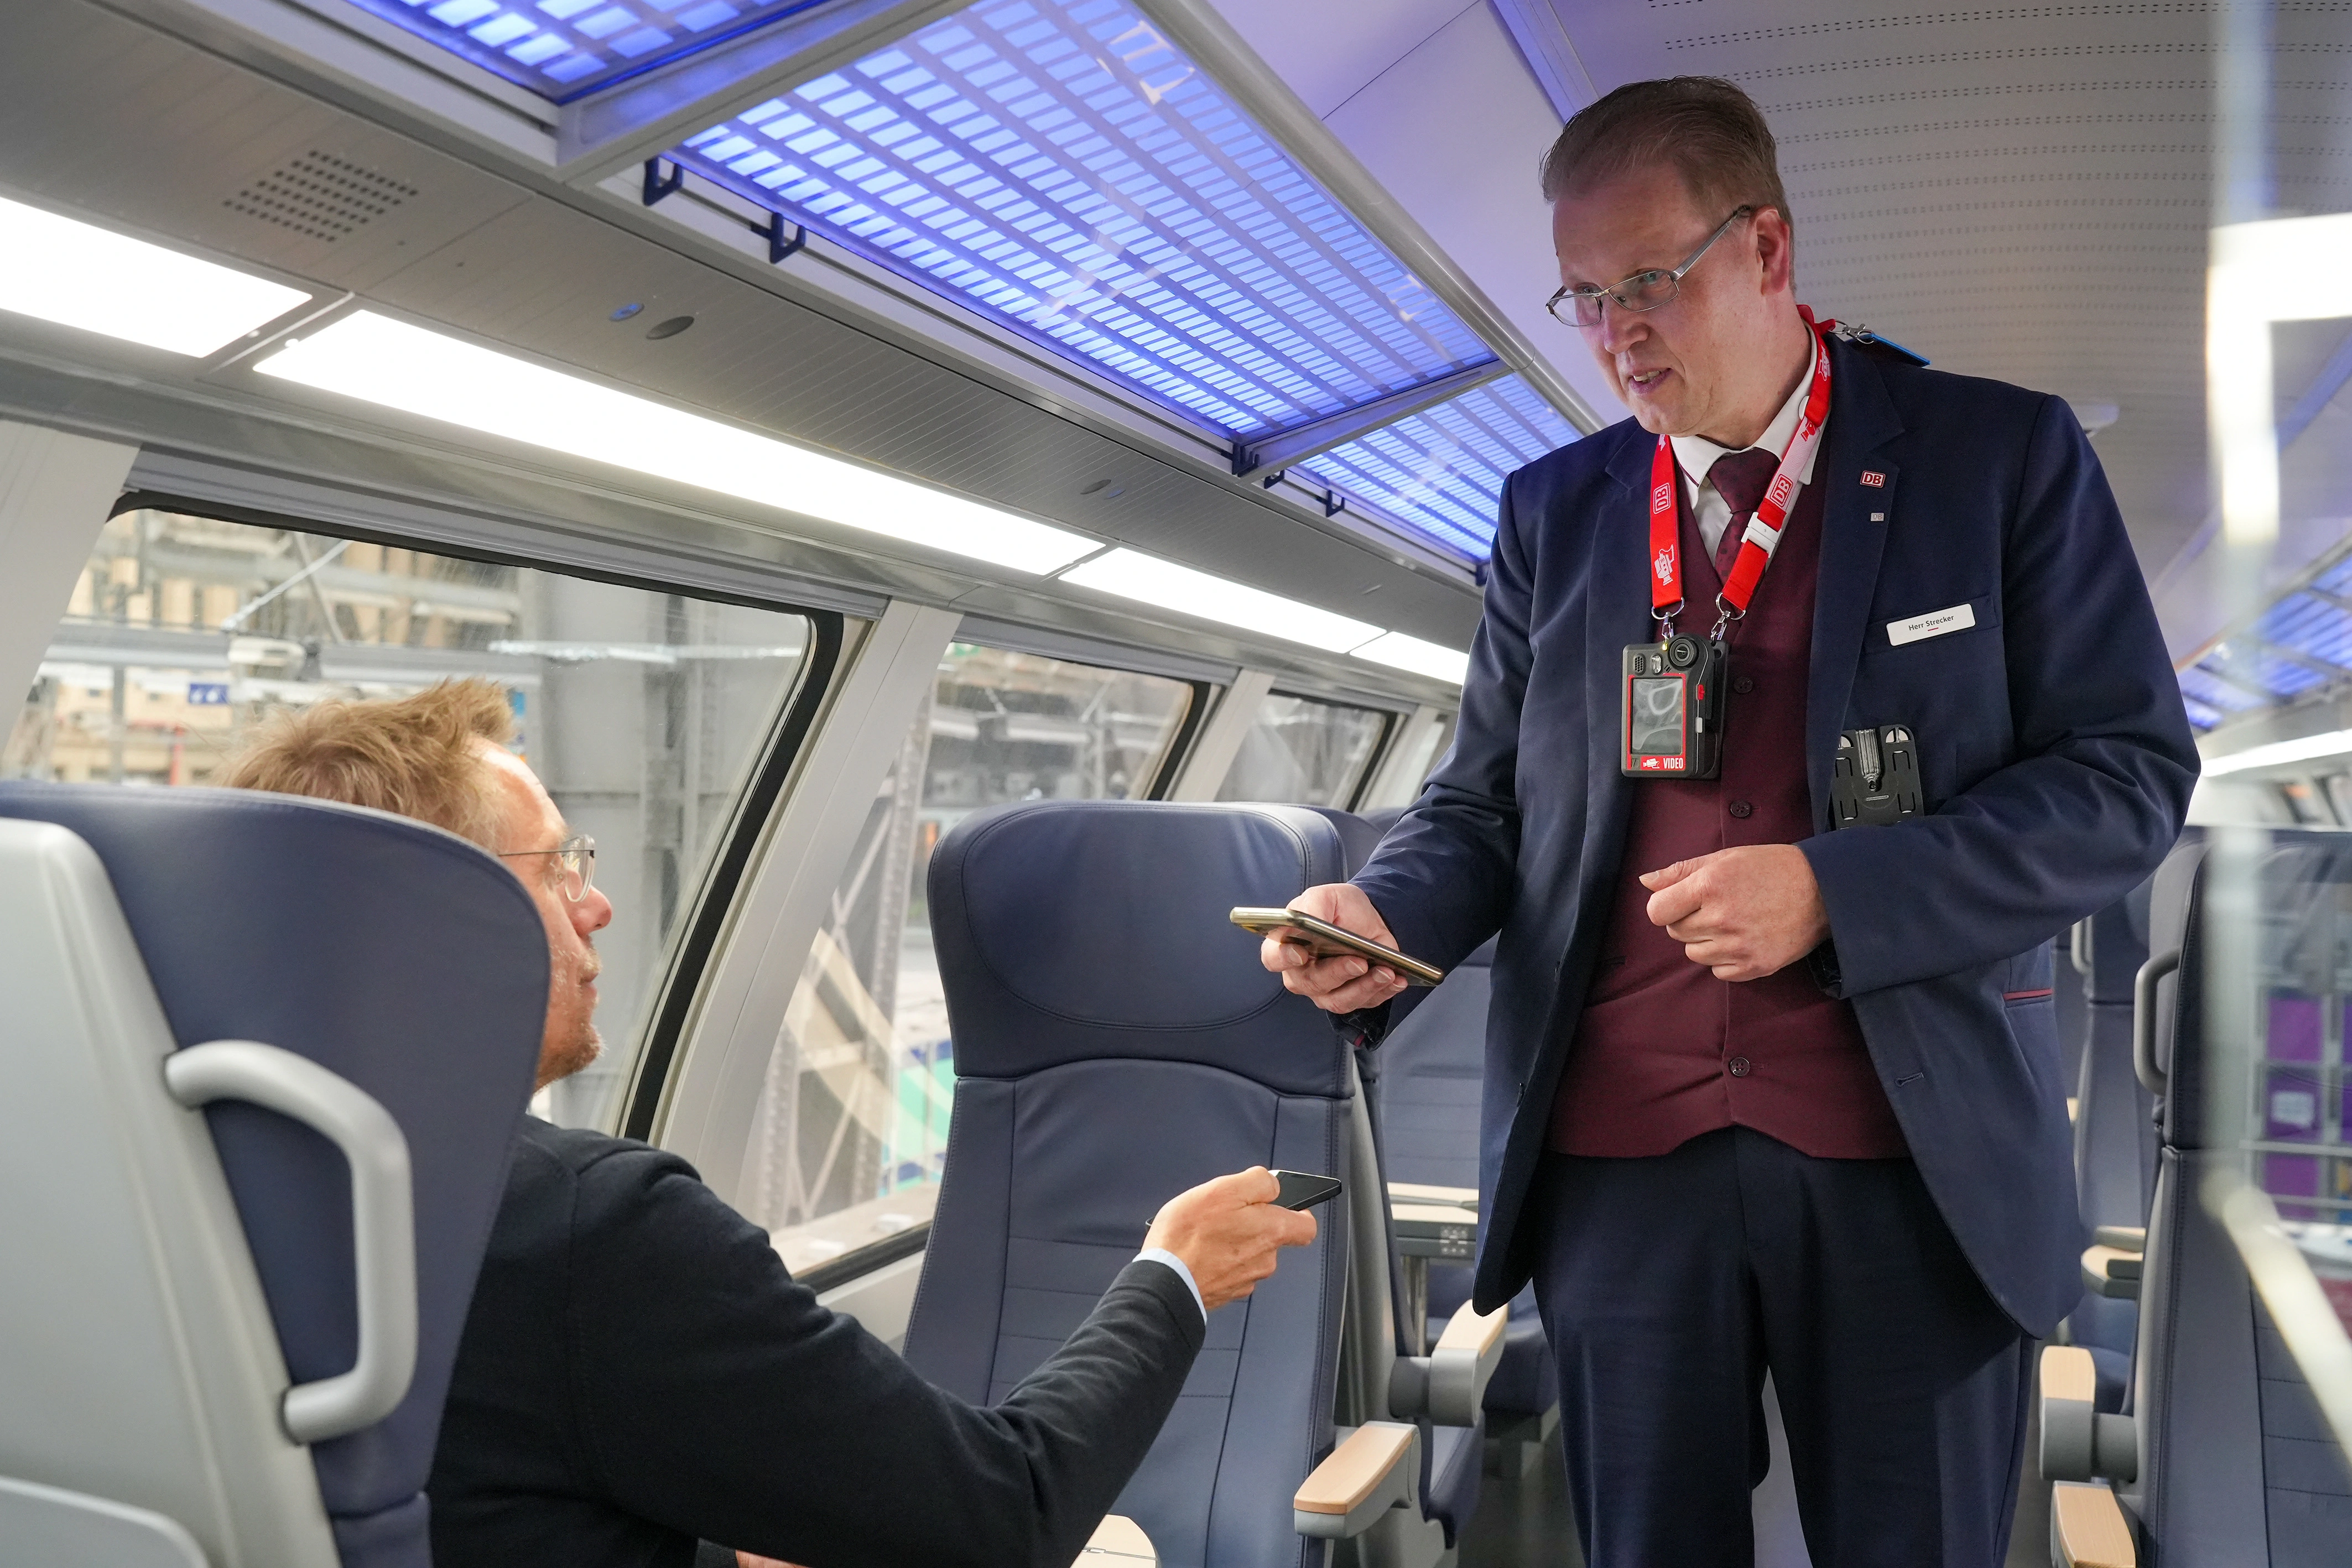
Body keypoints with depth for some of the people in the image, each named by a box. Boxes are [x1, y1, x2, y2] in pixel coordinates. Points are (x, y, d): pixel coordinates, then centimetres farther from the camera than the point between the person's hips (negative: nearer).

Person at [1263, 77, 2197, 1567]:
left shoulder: (2003, 455, 1)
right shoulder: (1552, 509, 9)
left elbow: (2129, 775, -3)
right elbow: (1485, 800, 12)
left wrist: (1834, 893, -16)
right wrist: (1387, 913, -11)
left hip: (1919, 1159, -2)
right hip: (1620, 1153, 2)